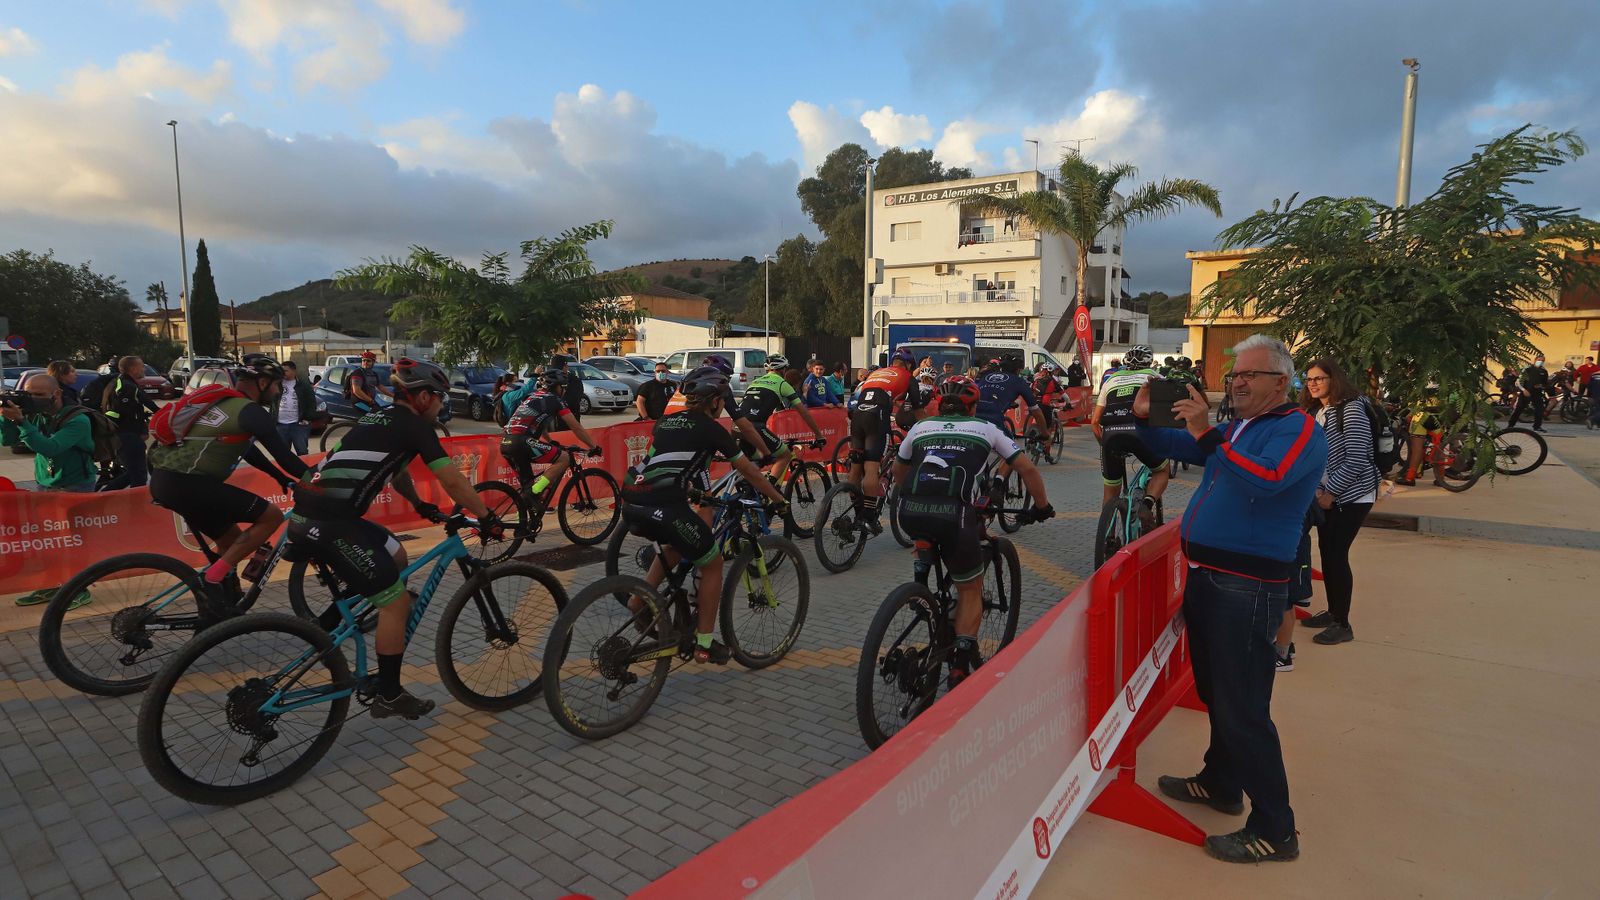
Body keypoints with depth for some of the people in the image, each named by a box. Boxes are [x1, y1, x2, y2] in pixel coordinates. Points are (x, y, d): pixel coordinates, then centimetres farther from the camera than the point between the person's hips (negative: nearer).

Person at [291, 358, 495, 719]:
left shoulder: (382, 419, 20)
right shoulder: (414, 425, -7)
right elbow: (453, 481, -8)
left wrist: (420, 504, 47)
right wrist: (485, 517, 2)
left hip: (313, 513, 10)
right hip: (325, 523, -10)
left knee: (396, 557, 26)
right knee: (397, 601, -2)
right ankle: (389, 696, 10)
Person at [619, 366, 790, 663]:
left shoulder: (667, 421, 23)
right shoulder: (710, 428, 5)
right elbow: (749, 471, 10)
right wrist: (779, 501, 22)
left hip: (632, 505, 7)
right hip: (663, 508, -7)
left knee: (675, 546, 35)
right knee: (713, 563, 14)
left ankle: (638, 602, 25)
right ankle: (705, 644, 18)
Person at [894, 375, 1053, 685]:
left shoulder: (920, 427, 25)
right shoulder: (986, 429, 20)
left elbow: (898, 470, 39)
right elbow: (1028, 469, 21)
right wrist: (1042, 506, 35)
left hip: (909, 514, 3)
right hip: (953, 515, -3)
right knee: (971, 589, 18)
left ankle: (922, 570, 20)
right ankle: (962, 666, 12)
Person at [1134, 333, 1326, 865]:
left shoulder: (1300, 430, -10)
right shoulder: (1235, 430, 15)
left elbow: (1266, 479, -29)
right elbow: (1174, 447, 20)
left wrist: (1206, 433, -28)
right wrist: (1144, 419, 1)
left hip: (1248, 587, -9)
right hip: (1207, 577, 9)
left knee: (1242, 710, -5)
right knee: (1215, 692, 21)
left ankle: (1274, 830, 9)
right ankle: (1221, 784, 39)